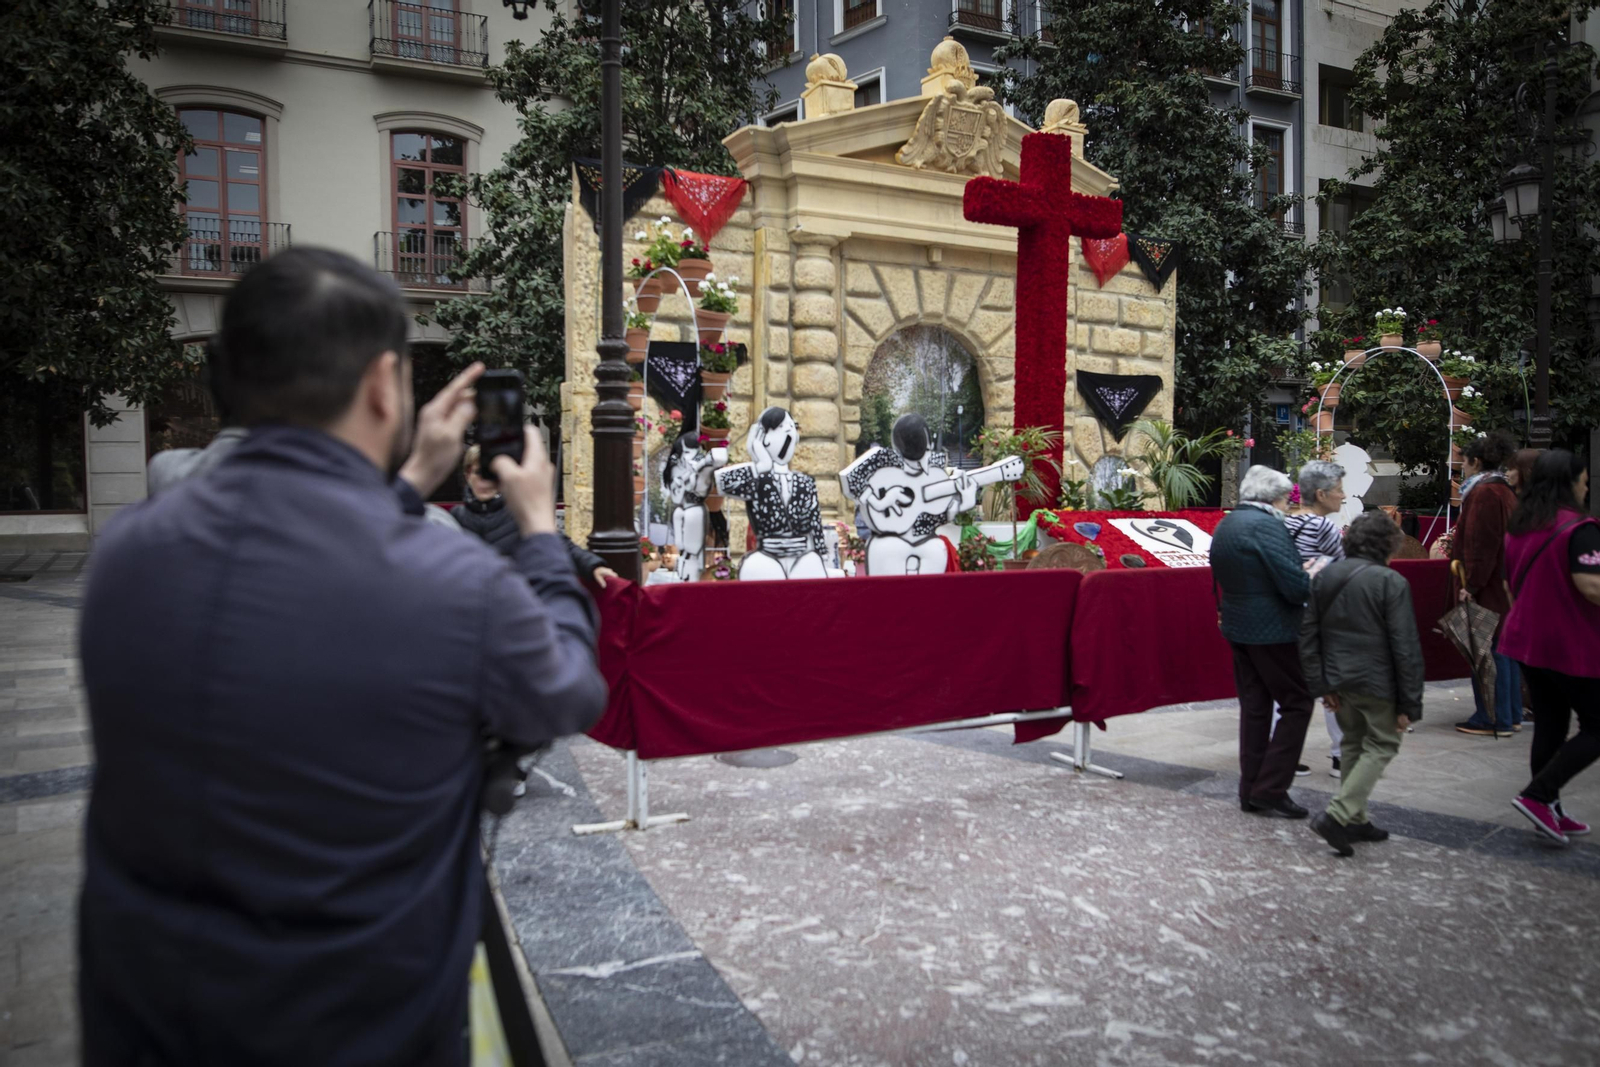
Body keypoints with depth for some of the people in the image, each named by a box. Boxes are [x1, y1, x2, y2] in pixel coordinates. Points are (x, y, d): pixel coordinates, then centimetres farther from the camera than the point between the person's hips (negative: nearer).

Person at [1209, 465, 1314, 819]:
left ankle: (1251, 790, 18)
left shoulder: (1224, 525, 11)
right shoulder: (1266, 525, -17)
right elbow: (1295, 586, -23)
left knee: (1254, 706, 13)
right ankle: (1270, 790, 1)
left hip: (1237, 627, 9)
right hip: (1273, 630, -8)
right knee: (1296, 703, 2)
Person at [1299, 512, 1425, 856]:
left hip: (1338, 679, 6)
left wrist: (1320, 684, 9)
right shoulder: (1391, 583, -14)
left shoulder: (1324, 576, 4)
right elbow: (1405, 648, -14)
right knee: (1382, 745, 7)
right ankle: (1337, 815, -5)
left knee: (1352, 743, 19)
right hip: (1376, 682, -6)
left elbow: (1308, 634, 5)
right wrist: (1408, 702, -8)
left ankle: (1355, 819, 24)